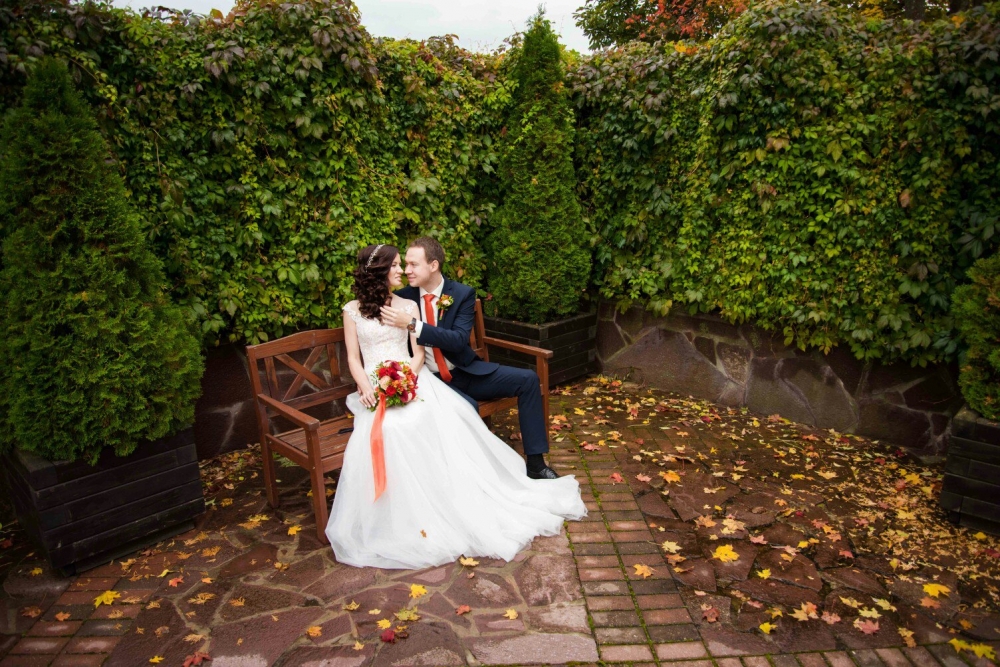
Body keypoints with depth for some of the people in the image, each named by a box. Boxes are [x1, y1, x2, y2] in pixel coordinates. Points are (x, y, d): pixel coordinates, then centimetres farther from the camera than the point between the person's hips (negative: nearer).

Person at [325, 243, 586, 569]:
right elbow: (353, 358, 5)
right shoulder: (352, 310, 7)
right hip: (375, 389, -2)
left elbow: (419, 353, 6)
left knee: (443, 420, -25)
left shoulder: (408, 306, 12)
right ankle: (409, 519, -21)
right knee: (387, 430, -32)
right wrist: (366, 388, -14)